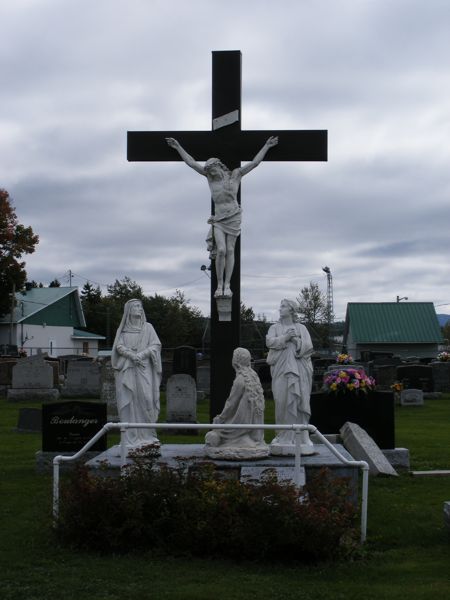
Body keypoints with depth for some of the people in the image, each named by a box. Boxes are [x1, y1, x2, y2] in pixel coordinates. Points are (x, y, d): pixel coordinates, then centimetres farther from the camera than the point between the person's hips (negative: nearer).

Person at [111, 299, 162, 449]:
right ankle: (131, 437, -3)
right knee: (128, 402, -5)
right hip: (126, 370, 0)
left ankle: (147, 435, -3)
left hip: (143, 369, 0)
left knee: (146, 400, -9)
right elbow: (119, 346, 1)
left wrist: (141, 354, -13)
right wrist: (131, 355, -17)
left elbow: (156, 345, 3)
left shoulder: (147, 327, 13)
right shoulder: (122, 329, 13)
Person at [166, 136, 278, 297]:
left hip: (234, 217, -1)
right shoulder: (211, 176, 5)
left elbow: (254, 163, 2)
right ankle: (219, 285, -4)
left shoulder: (235, 174, 1)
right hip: (218, 219, 1)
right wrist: (178, 147, 4)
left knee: (230, 251, -1)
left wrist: (267, 146, 2)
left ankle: (227, 286, 3)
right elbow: (192, 163, 6)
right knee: (221, 250, -13)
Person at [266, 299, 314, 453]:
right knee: (283, 401, -3)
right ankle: (284, 435, 3)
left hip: (298, 369, 0)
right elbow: (269, 342, -6)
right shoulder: (275, 328, 11)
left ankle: (300, 436, 0)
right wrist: (285, 338, -16)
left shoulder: (301, 328, 9)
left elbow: (308, 346, -1)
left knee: (298, 400, -4)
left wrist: (296, 339, -16)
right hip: (281, 368, 1)